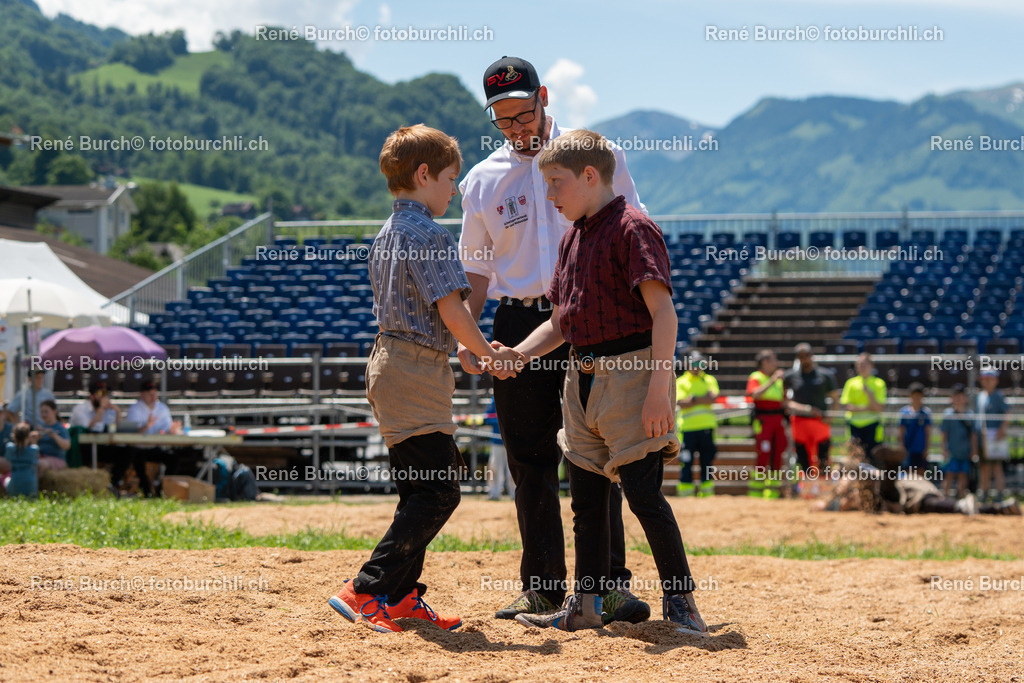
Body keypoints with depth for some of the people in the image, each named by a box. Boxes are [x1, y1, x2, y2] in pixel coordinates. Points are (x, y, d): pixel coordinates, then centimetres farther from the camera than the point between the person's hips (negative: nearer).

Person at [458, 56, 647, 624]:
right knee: (529, 458, 4)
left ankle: (610, 583, -6)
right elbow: (477, 266, 16)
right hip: (519, 326, 3)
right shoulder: (483, 180, 12)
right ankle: (542, 587, 9)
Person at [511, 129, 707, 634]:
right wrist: (512, 355, 8)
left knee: (643, 493, -11)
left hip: (631, 373, -9)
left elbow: (663, 313, -16)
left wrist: (658, 388, -23)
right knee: (585, 498, 11)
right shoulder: (572, 238, 16)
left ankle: (681, 602, -2)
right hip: (583, 379, 9)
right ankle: (586, 605, 18)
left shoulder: (632, 228, -11)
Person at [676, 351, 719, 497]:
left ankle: (707, 492, 7)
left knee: (707, 462, 2)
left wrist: (693, 399, -7)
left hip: (706, 426, 2)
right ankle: (685, 493, -2)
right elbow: (681, 403, -8)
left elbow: (712, 398, -5)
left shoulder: (709, 380, 14)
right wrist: (702, 399, -7)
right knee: (686, 463, -5)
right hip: (687, 428, -2)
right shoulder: (680, 382, 8)